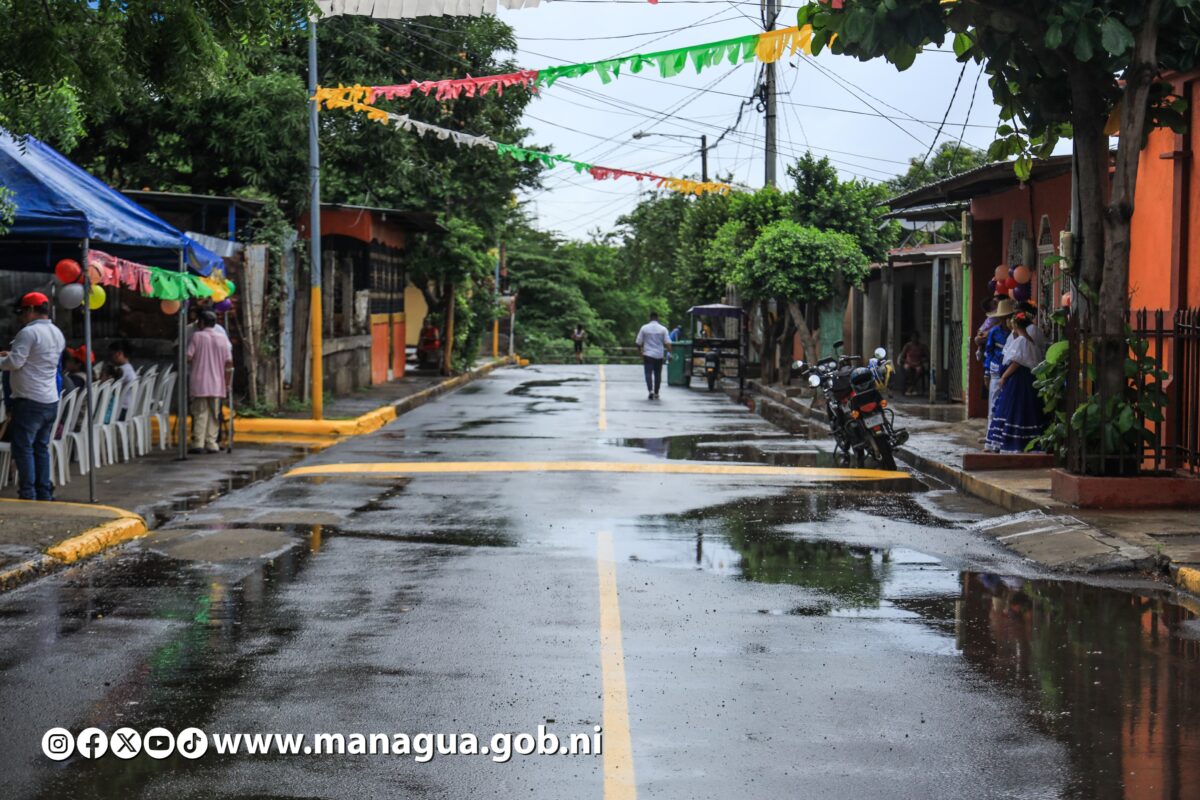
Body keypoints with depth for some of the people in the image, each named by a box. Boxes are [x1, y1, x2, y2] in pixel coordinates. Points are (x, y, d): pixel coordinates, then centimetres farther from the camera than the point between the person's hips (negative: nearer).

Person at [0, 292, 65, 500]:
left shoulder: (29, 332, -14)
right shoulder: (57, 333, 13)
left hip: (30, 401, -8)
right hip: (51, 401, 8)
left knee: (23, 447, -3)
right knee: (41, 447, 12)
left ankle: (28, 494, -6)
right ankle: (44, 492, 12)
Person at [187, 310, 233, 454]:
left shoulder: (197, 336, -4)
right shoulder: (222, 338, 4)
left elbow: (188, 357, -10)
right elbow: (228, 362, 1)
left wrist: (196, 361, 13)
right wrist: (227, 383, 7)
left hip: (199, 383, -2)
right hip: (217, 383, 2)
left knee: (200, 413, 1)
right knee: (214, 414, 8)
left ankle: (198, 443, -5)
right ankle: (211, 444, 6)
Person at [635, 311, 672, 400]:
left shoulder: (644, 328, -2)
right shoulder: (663, 329, -1)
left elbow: (639, 342, 2)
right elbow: (667, 343, -7)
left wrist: (640, 352, 16)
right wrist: (669, 353, -4)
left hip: (648, 355, -1)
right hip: (659, 355, 2)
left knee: (648, 373, -4)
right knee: (658, 374, 12)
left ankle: (650, 390, -24)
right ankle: (656, 393, 18)